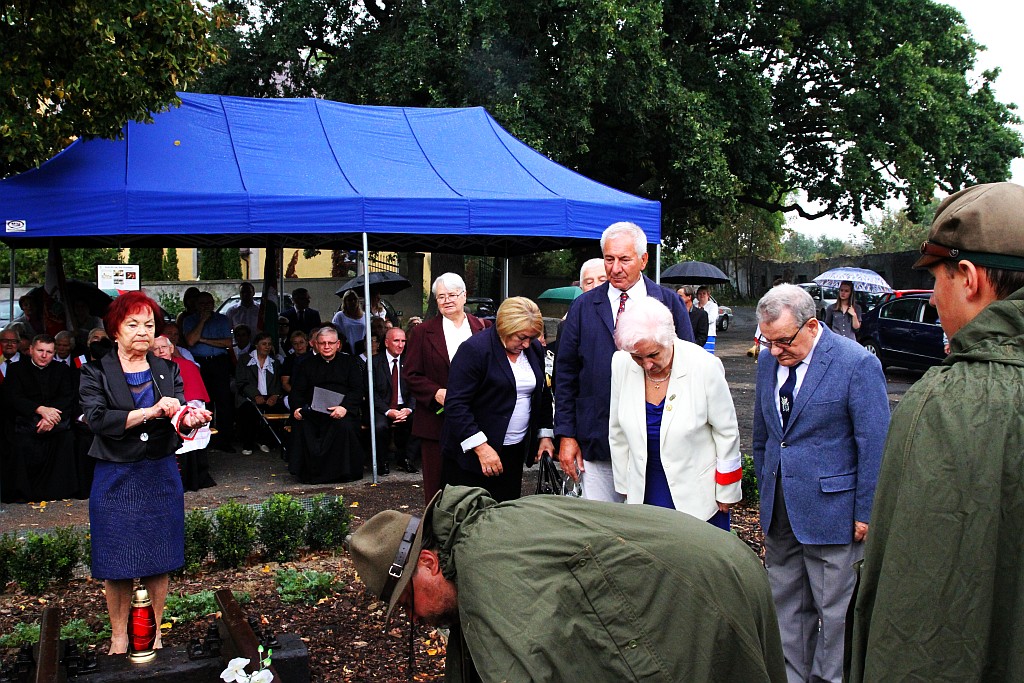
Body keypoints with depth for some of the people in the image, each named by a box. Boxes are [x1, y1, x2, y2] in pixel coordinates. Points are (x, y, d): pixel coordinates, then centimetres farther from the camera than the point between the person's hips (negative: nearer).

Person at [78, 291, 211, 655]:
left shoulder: (167, 370, 7)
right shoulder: (96, 372, -2)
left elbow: (178, 422, -3)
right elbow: (97, 419, -18)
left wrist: (191, 421, -27)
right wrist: (151, 412, -27)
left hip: (160, 476, 3)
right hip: (116, 479, -2)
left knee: (159, 561, 7)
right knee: (117, 565, 4)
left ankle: (154, 635, 21)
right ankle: (119, 637, 20)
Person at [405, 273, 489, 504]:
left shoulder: (482, 329, 7)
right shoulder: (422, 333, 4)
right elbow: (412, 375, 1)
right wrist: (437, 393, -14)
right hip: (436, 422, -1)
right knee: (437, 486, 4)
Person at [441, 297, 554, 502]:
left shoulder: (535, 350, 7)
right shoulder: (474, 349, -14)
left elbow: (543, 396, 19)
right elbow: (456, 404, -18)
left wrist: (545, 435, 10)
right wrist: (481, 447, -23)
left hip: (514, 452, 6)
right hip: (472, 454, -6)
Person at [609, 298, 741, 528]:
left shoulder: (704, 366, -17)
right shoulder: (621, 363, -8)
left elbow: (727, 433, -6)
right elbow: (618, 431, 6)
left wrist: (727, 493, 0)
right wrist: (624, 484, 11)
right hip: (644, 491, 3)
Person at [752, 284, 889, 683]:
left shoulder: (858, 364, -14)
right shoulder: (768, 359, 4)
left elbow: (874, 445, -12)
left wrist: (866, 513, -10)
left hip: (831, 511, -5)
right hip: (780, 512, 6)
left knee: (834, 609, 7)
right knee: (786, 605, 16)